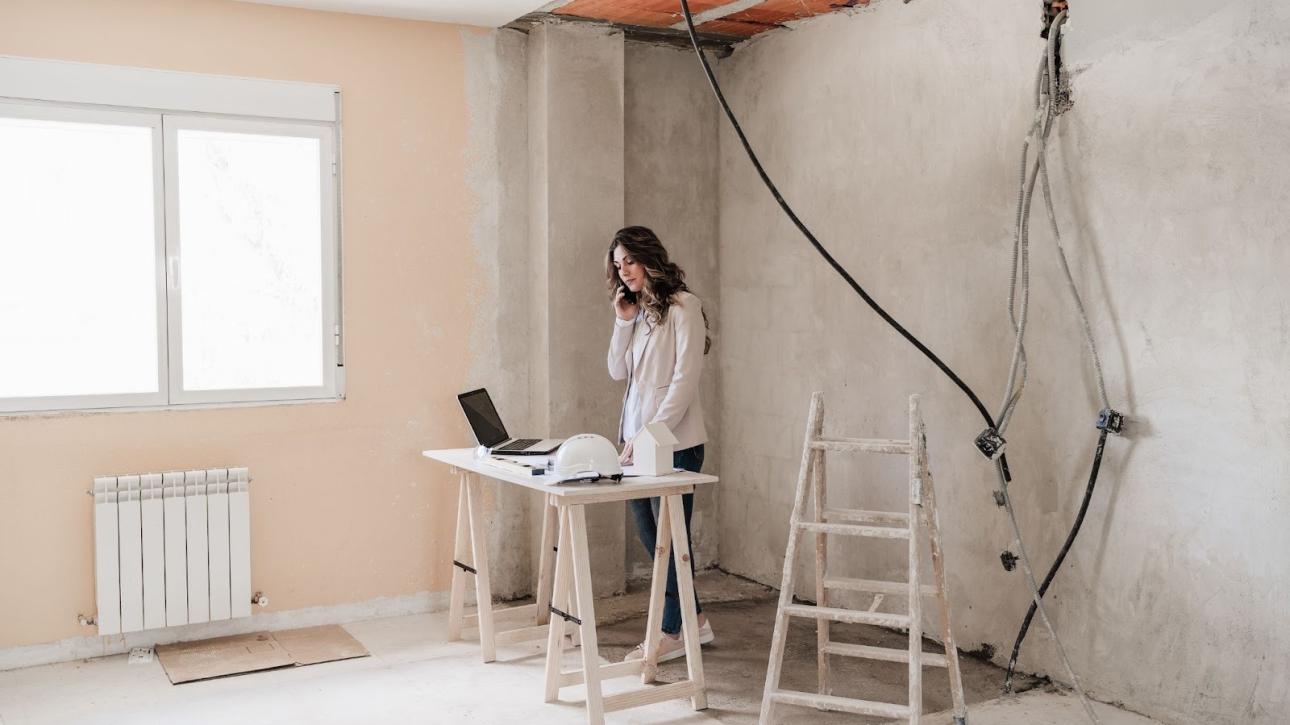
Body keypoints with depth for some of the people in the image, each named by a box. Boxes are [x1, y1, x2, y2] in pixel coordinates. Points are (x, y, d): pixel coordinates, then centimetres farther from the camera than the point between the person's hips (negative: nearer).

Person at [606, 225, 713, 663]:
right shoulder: (637, 310, 14)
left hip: (674, 442, -8)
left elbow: (685, 379, -15)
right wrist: (623, 321, 0)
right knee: (650, 533, 13)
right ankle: (693, 619, 26)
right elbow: (618, 372, 11)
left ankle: (673, 632, 13)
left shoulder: (682, 306, -10)